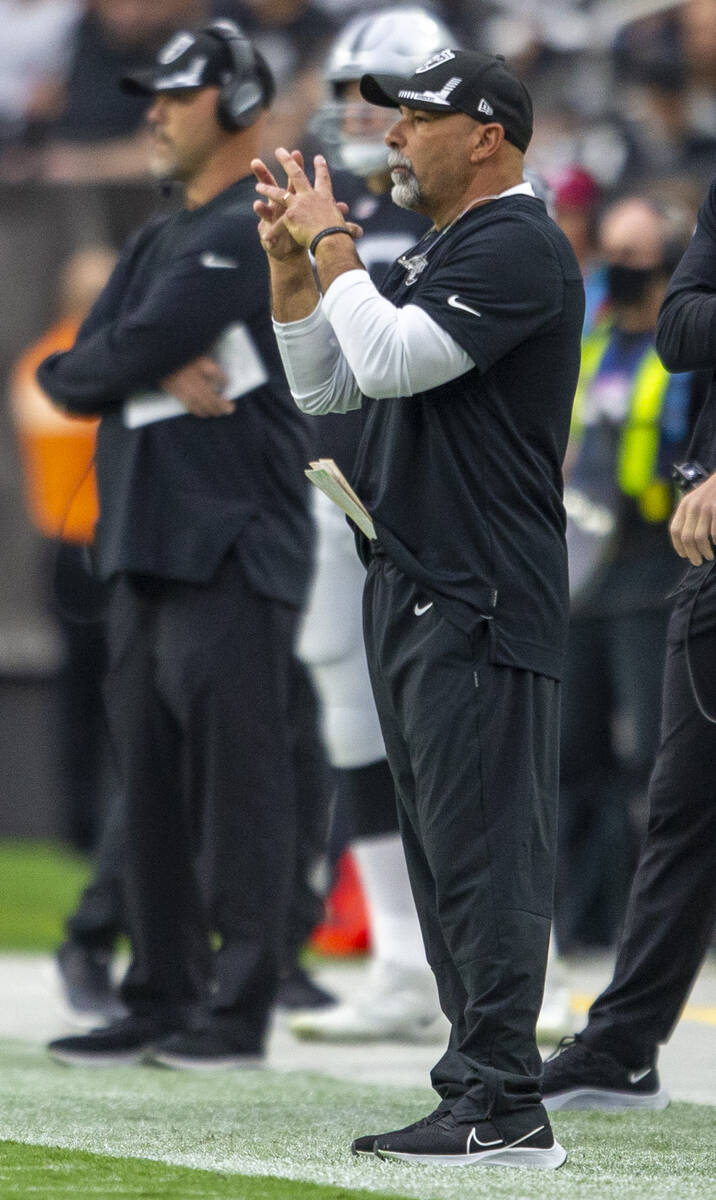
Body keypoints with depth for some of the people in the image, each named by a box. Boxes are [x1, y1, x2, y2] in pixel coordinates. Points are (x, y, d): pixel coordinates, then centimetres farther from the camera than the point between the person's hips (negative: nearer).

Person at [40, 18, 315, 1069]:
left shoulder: (256, 231, -8)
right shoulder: (157, 244, 22)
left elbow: (134, 353, -17)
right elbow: (71, 378, 12)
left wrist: (95, 370, 4)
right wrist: (161, 374, -4)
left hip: (233, 554, -9)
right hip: (144, 549, 9)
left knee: (236, 781, -8)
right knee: (152, 790, 10)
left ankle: (240, 1009, -7)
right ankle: (163, 1000, 15)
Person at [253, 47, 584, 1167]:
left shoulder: (519, 247, -12)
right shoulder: (427, 254, 20)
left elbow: (390, 359, -21)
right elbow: (323, 386, 22)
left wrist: (334, 245, -9)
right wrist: (291, 261, 10)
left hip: (482, 604, -10)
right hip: (409, 598, 10)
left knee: (484, 853, -12)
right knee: (445, 857, 11)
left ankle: (504, 1108, -13)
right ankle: (479, 1093, 16)